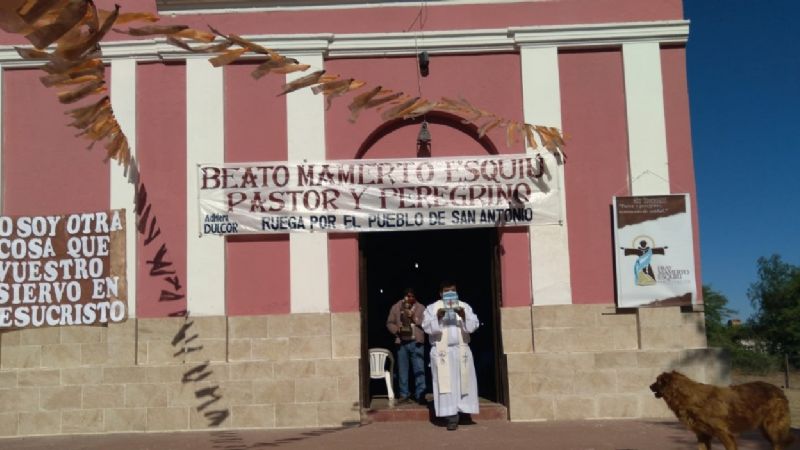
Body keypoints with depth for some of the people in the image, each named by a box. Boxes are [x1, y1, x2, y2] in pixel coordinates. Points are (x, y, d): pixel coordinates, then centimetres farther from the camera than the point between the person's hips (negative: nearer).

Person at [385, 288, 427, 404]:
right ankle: (404, 395, 14)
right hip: (402, 342, 1)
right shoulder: (396, 307, 8)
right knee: (402, 370, 5)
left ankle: (420, 395, 0)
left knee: (419, 369, -5)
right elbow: (389, 323, 8)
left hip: (416, 342, -1)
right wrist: (396, 330, -10)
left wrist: (414, 318, -14)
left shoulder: (421, 308, 5)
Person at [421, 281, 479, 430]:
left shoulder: (464, 306, 8)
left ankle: (461, 410, 17)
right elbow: (427, 327, -7)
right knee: (446, 384, -7)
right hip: (442, 351, -2)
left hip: (461, 350, 3)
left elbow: (473, 325, -2)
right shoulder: (432, 308, 3)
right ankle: (452, 417, -9)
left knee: (463, 382, 3)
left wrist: (464, 316, -21)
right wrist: (437, 317, -24)